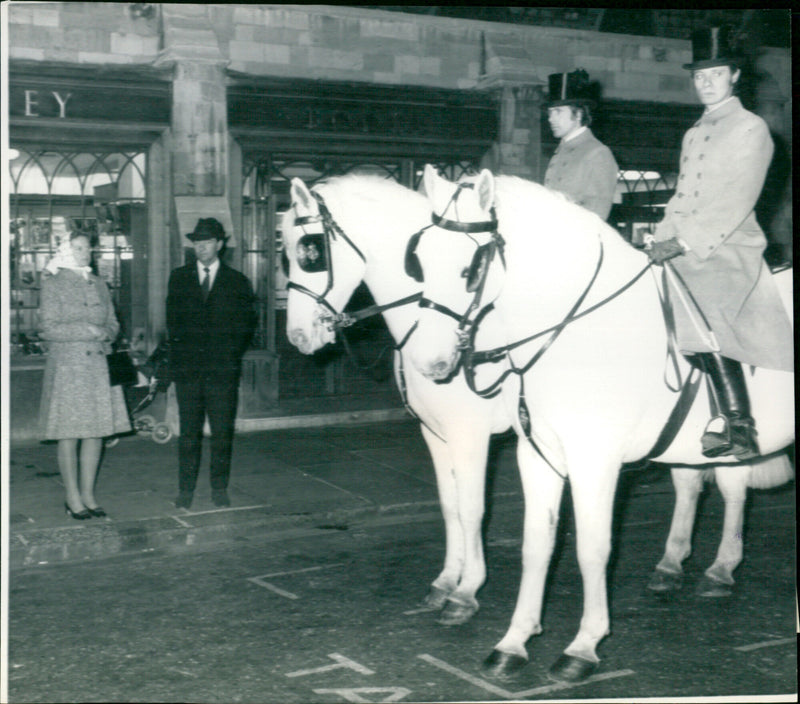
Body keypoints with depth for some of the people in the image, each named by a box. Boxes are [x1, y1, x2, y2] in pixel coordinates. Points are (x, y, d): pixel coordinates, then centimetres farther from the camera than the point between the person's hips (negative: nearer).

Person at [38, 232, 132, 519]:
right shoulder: (53, 284, -1)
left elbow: (113, 322, 15)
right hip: (67, 367, -5)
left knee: (97, 431, 4)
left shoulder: (99, 285, 14)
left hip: (98, 365, 5)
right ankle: (73, 498, 7)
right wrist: (86, 331, -14)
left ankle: (87, 494, 14)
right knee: (70, 434, -2)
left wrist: (106, 333, -8)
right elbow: (47, 328, -8)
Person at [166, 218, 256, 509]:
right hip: (188, 366, 1)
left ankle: (219, 489, 10)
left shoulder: (237, 281, 8)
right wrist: (180, 353, 3)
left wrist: (231, 354, -1)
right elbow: (173, 320, 12)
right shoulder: (178, 278, 12)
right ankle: (185, 490, 8)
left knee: (222, 431, 1)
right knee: (188, 431, 2)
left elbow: (246, 323, 9)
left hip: (223, 367, -1)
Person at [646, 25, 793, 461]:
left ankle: (737, 424, -29)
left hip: (730, 250, -8)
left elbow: (736, 202, -12)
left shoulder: (751, 129, 0)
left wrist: (684, 243, -20)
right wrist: (661, 241, 7)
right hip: (684, 251, 8)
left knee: (700, 309, -32)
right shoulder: (694, 134, 23)